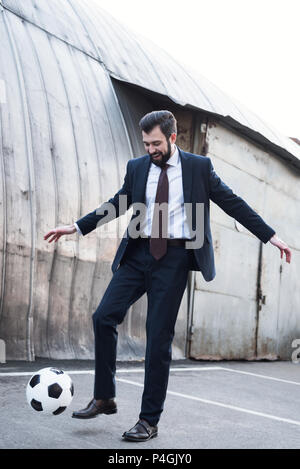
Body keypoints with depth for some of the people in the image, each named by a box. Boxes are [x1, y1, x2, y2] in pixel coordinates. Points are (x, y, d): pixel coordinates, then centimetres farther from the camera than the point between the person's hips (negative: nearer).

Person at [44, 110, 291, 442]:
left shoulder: (199, 167, 2)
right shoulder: (136, 168, 10)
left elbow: (232, 203, 5)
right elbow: (117, 205, 21)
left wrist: (270, 236, 1)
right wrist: (77, 227, 19)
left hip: (174, 258, -3)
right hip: (139, 254, 4)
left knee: (159, 337, -3)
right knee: (104, 316, -10)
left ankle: (149, 420, 7)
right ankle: (104, 398, 7)